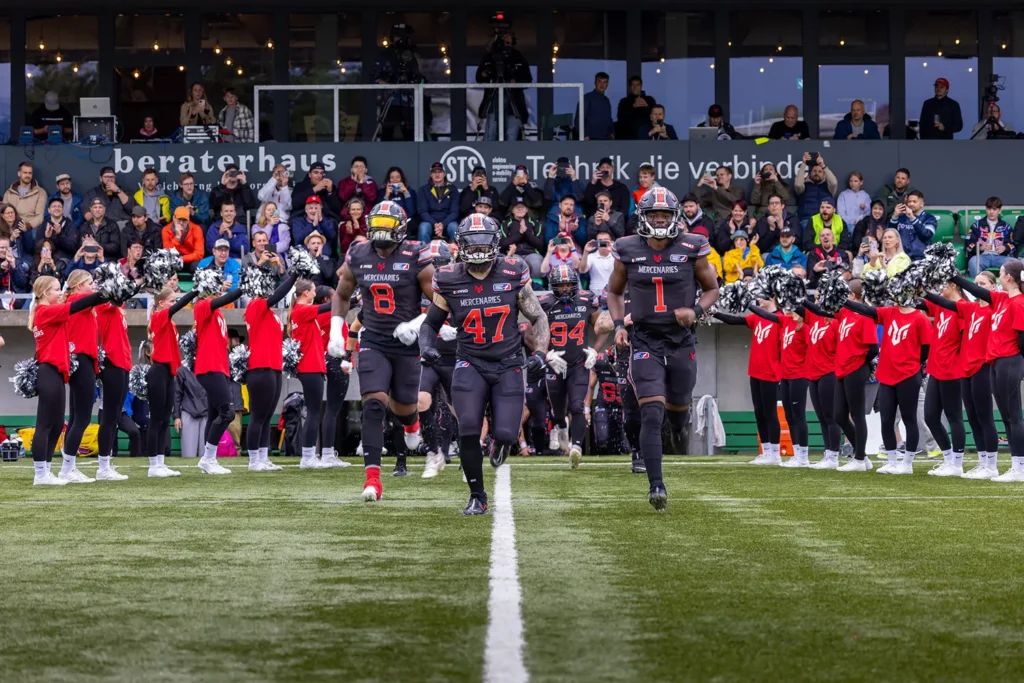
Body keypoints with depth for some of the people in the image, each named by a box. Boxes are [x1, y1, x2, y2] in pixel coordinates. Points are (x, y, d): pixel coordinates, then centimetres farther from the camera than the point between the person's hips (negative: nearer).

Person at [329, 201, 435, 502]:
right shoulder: (358, 257, -1)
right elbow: (342, 295, 16)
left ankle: (410, 421, 52)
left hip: (407, 344, -1)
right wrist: (335, 331, 6)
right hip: (374, 342, 1)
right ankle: (373, 476, -15)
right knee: (374, 404, -14)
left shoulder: (416, 259, -12)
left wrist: (418, 324, -23)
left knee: (403, 406, 11)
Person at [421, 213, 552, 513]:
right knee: (468, 430, -17)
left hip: (509, 365, 0)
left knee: (506, 433, -11)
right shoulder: (449, 280, -2)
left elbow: (537, 318, 7)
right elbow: (431, 323, 12)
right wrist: (427, 347, -8)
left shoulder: (513, 274, -4)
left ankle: (500, 441, 31)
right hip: (471, 364, 0)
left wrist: (541, 352, -7)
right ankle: (477, 496, 3)